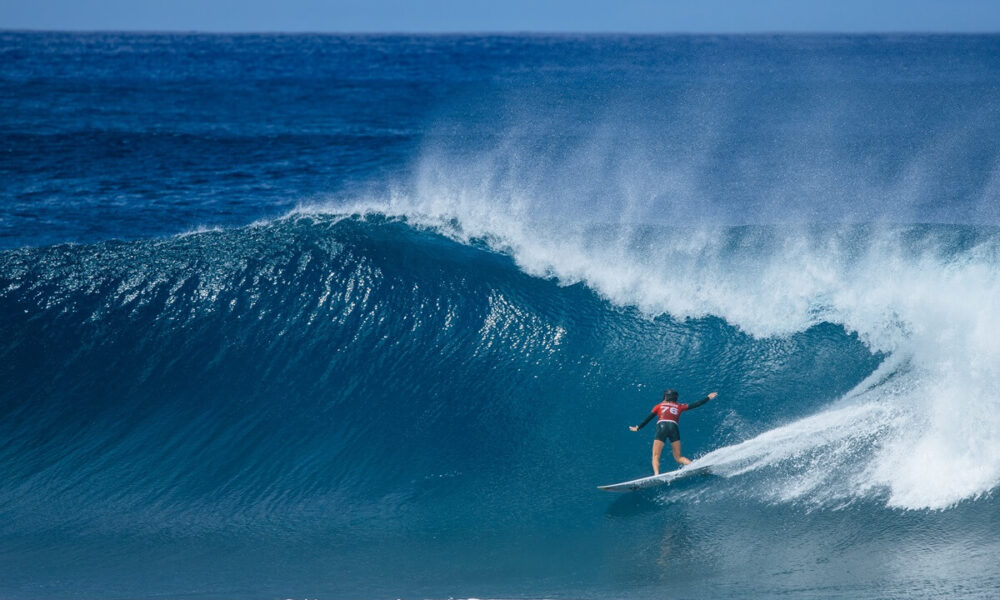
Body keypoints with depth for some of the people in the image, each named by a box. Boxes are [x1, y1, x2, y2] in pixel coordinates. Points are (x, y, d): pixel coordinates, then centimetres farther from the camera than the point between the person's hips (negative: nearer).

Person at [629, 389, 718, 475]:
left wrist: (638, 428, 34)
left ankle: (656, 474, -28)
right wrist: (708, 398, 36)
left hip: (662, 427, -2)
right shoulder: (679, 407, 25)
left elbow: (648, 418, 23)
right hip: (674, 428, 2)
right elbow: (695, 405, 25)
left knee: (655, 456, -3)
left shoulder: (659, 406, 22)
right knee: (678, 457, 8)